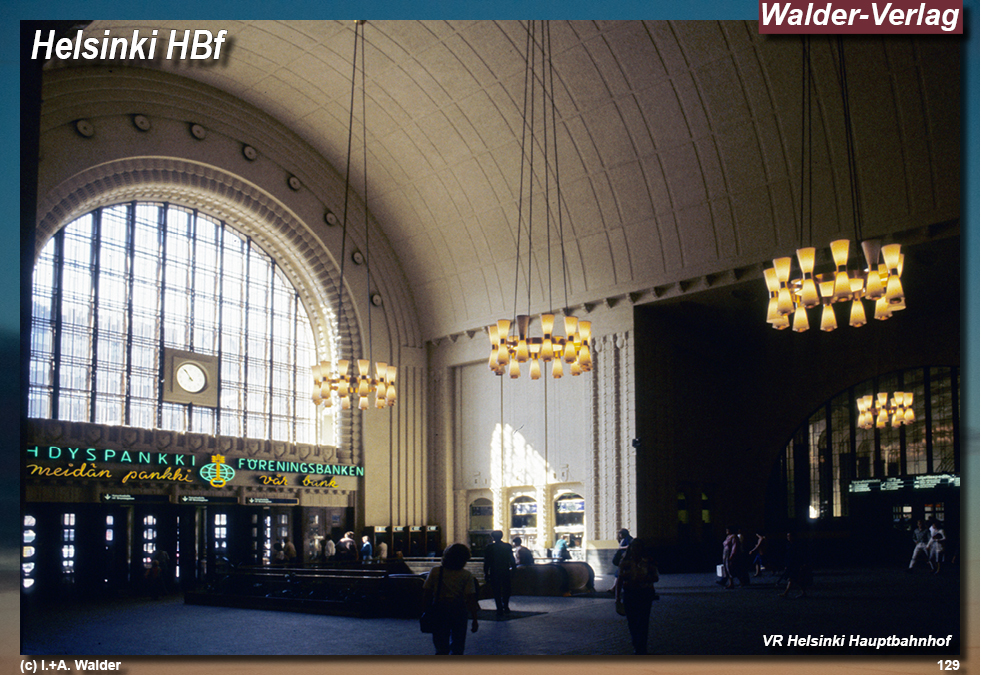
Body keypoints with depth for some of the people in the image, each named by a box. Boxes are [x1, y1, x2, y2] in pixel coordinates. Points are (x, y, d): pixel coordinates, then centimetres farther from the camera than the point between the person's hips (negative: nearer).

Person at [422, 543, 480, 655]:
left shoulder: (435, 571, -2)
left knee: (441, 648, 7)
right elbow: (470, 599, -11)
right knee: (457, 647, 14)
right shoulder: (467, 576, -7)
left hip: (439, 612, 1)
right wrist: (474, 619, -8)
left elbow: (426, 593, -1)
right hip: (459, 612, -1)